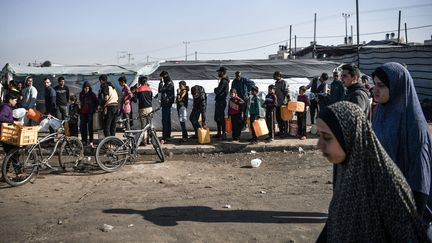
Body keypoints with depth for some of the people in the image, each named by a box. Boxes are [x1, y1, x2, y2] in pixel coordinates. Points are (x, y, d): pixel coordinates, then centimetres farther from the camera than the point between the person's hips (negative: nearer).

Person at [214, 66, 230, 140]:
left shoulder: (223, 81, -17)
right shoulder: (222, 80, 16)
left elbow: (217, 91, -22)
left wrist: (215, 89, -2)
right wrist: (216, 89, 1)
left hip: (221, 102, -10)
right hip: (218, 101, 10)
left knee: (221, 118, -5)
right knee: (217, 118, 15)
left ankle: (224, 134, 1)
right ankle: (219, 133, 24)